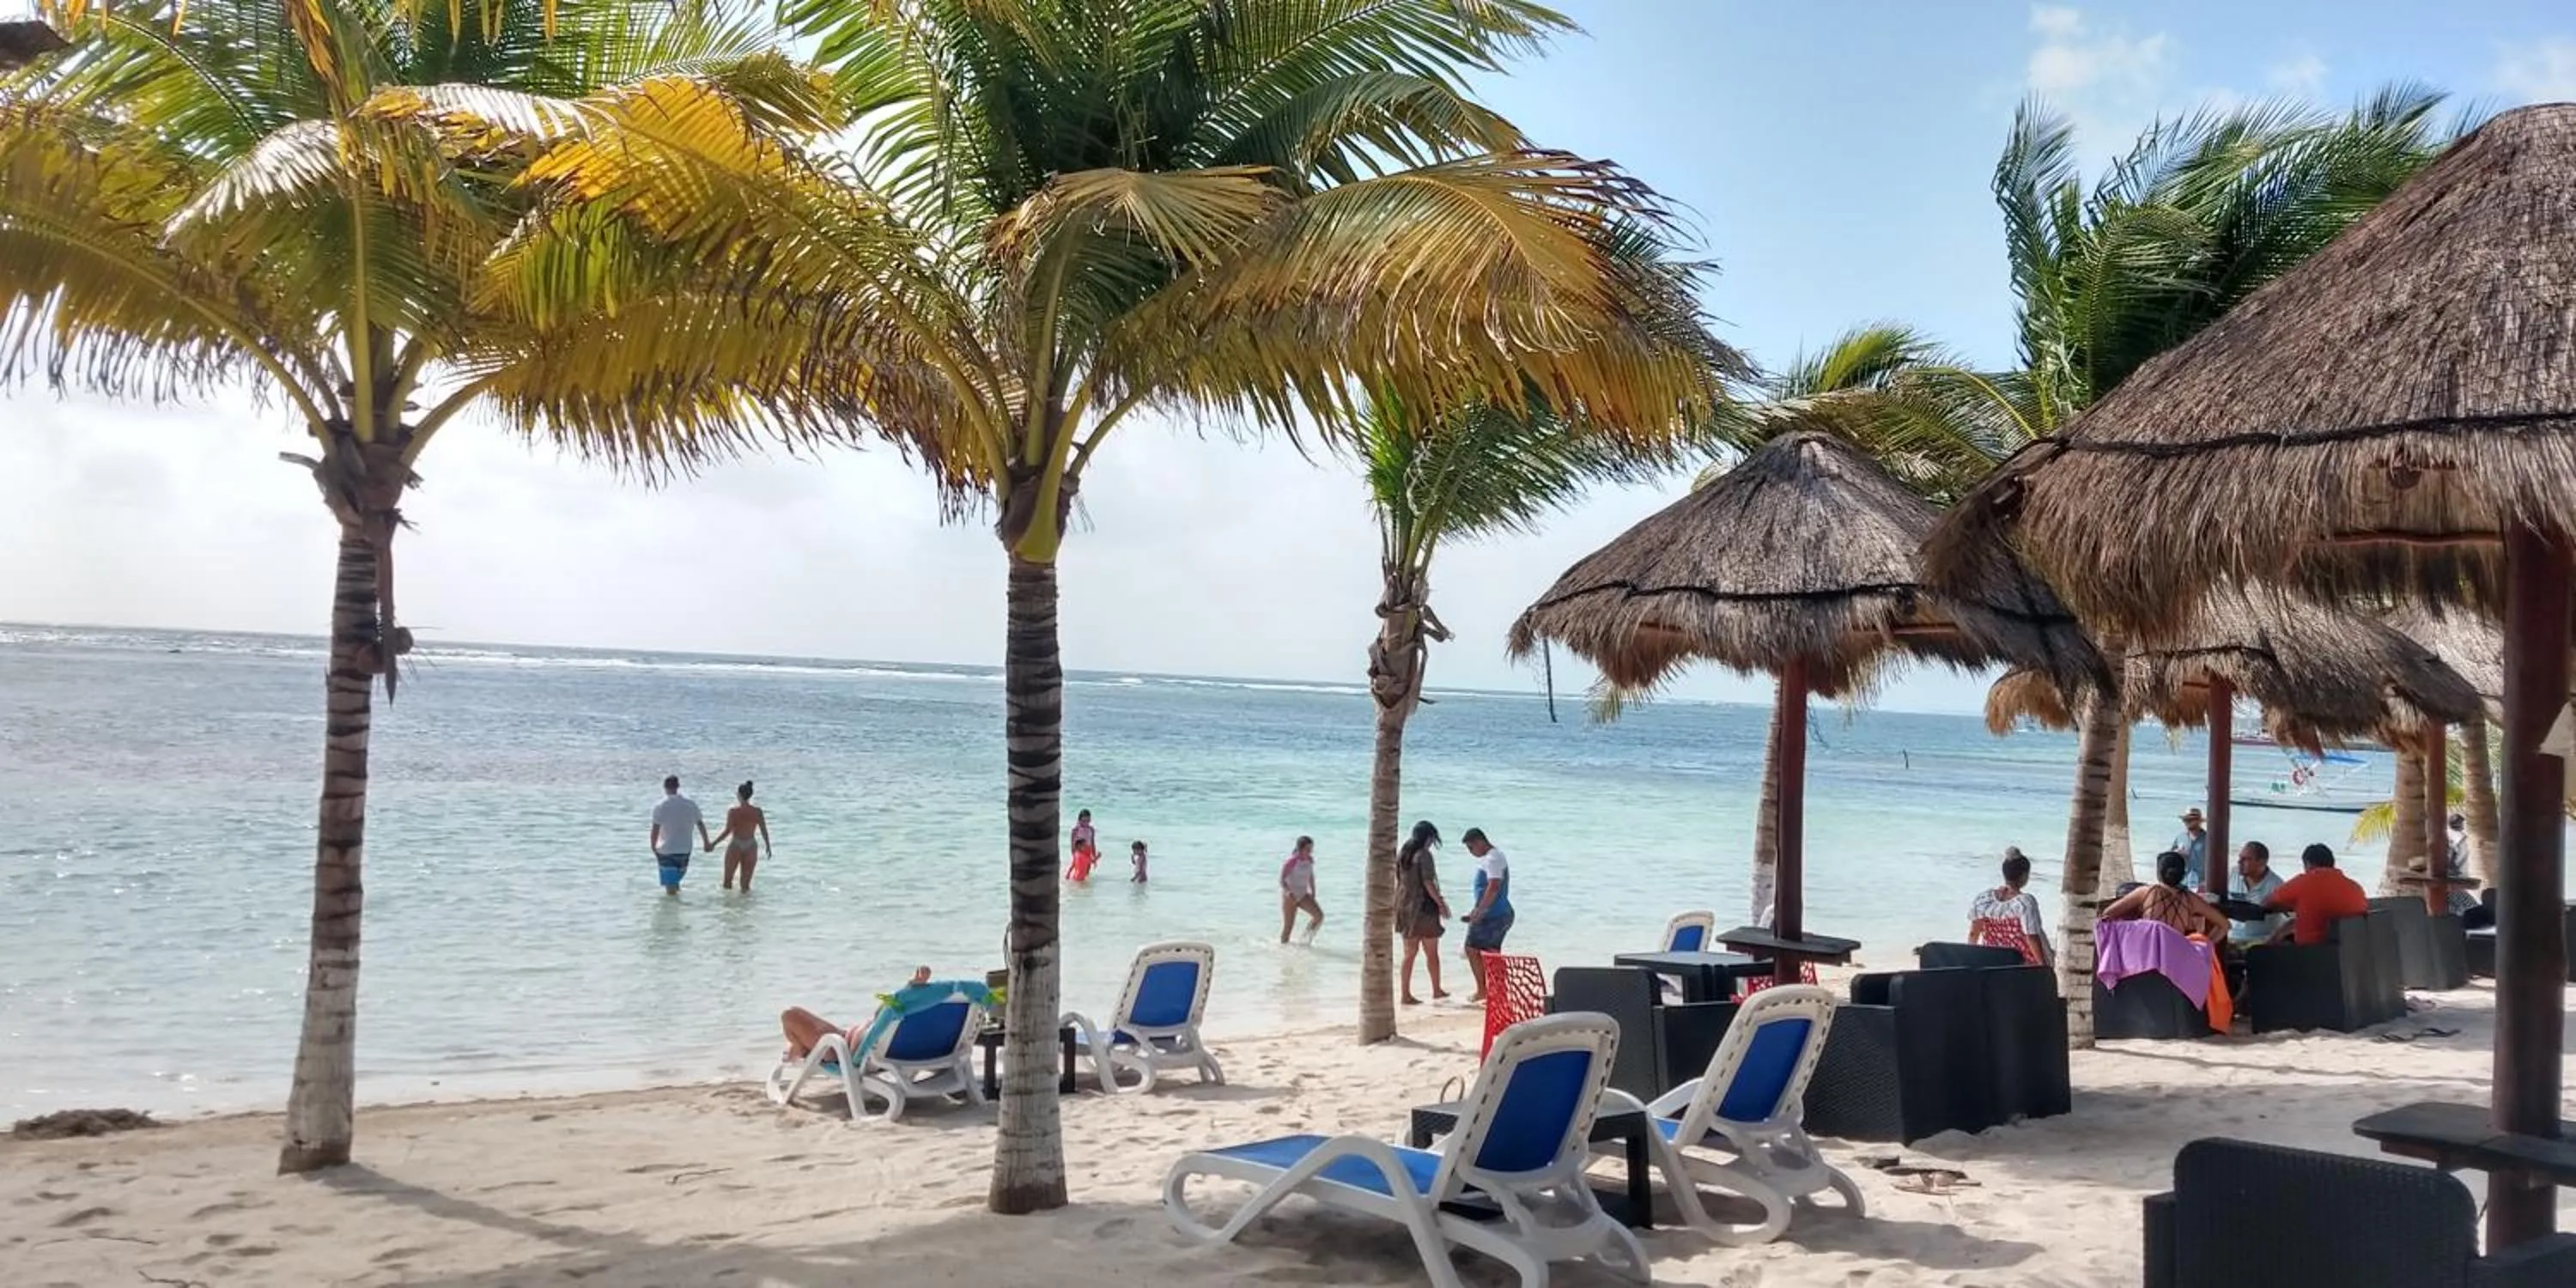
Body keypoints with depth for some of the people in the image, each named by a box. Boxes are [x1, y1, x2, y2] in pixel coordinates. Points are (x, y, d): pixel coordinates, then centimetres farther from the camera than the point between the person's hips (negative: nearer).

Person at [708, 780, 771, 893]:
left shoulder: (733, 811, -13)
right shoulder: (757, 811, -4)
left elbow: (727, 831, -17)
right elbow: (764, 831, -1)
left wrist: (713, 844, -10)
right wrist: (768, 846, 13)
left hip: (735, 846, -3)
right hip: (751, 847, 3)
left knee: (727, 883, 12)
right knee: (746, 885, 11)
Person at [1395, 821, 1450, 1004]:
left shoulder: (1402, 854, 9)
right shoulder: (1423, 855, -12)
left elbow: (1397, 881, 12)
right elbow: (1428, 883, -17)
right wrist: (1441, 904, -9)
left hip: (1404, 908, 7)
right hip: (1423, 908, -6)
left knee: (1409, 953, 9)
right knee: (1432, 953, 9)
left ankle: (1406, 994, 5)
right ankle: (1437, 990, 21)